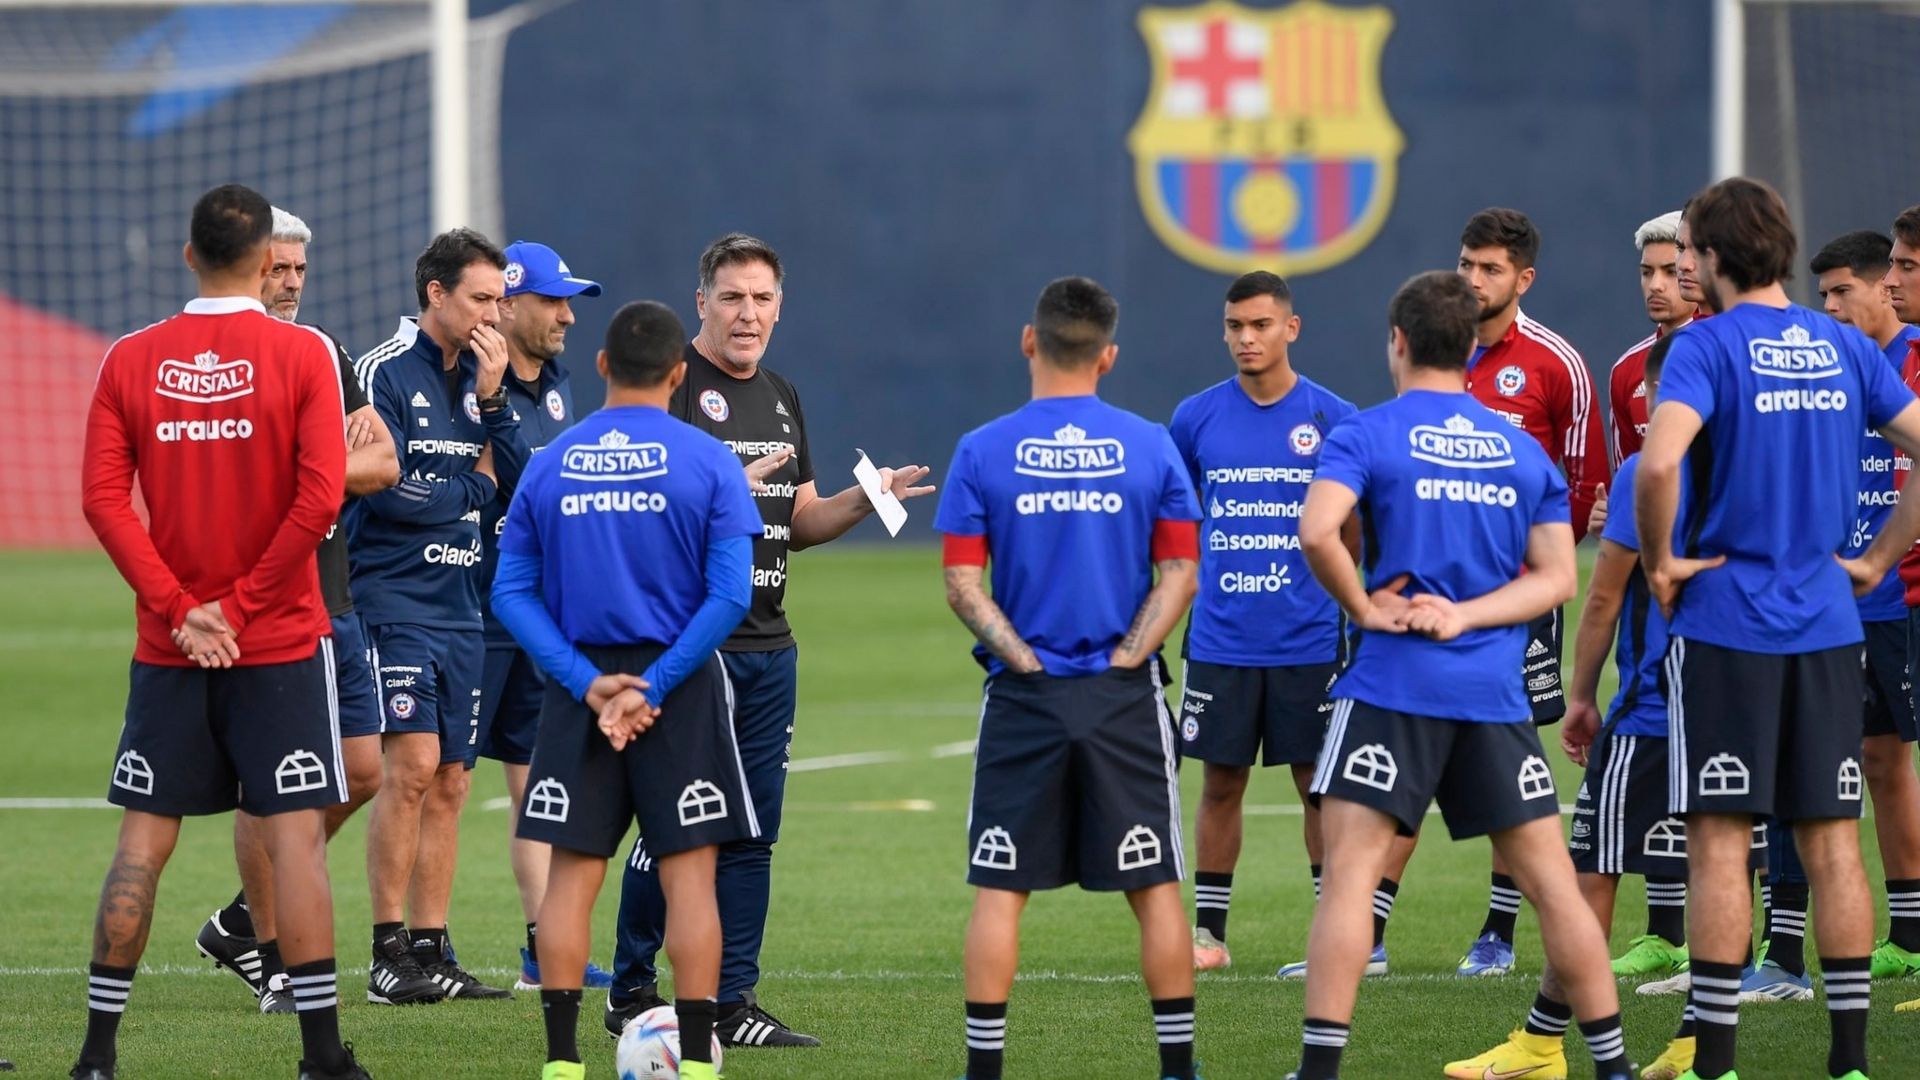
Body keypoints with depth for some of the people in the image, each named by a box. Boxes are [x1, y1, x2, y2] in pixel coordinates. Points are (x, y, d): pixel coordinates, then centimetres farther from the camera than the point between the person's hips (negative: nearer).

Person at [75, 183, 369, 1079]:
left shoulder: (130, 359, 2)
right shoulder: (302, 354, -6)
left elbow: (104, 499, -4)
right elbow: (320, 494, -13)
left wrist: (179, 609, -6)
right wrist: (241, 606, -8)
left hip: (168, 650, 2)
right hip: (281, 642, -2)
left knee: (143, 843, 6)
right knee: (296, 837, -1)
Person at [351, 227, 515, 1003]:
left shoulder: (478, 374, 14)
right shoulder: (385, 372, -8)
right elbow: (384, 489, -15)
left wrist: (491, 398, -5)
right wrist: (473, 490, -2)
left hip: (459, 609, 7)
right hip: (394, 600, -7)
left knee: (449, 783, 5)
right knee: (413, 766, -14)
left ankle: (431, 952, 9)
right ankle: (389, 958, -10)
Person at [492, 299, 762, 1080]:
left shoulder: (549, 464, 3)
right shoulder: (706, 462, -5)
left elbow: (511, 591, -1)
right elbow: (729, 595, -12)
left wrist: (589, 683, -7)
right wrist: (655, 686, -11)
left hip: (580, 687, 2)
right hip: (681, 685, -2)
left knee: (571, 874, 6)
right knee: (689, 872, 2)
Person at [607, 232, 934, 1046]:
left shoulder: (781, 398, 17)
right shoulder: (671, 386, -8)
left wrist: (860, 501, 5)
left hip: (767, 649, 7)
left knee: (751, 832, 7)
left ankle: (733, 1003, 11)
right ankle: (631, 997, 7)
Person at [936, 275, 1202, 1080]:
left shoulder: (982, 453, -2)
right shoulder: (1150, 448, 1)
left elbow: (963, 585, -6)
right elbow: (1179, 572, -3)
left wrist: (1027, 663, -5)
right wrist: (1121, 661, -4)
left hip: (1023, 702, -1)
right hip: (1125, 698, 1)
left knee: (999, 889, 5)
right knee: (1154, 885, 7)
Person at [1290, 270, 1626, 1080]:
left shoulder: (1367, 434, -2)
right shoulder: (1523, 449, 12)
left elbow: (1317, 531, -19)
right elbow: (1557, 576, 7)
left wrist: (1364, 609, -6)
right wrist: (1463, 615, -2)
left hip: (1394, 685, -4)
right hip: (1495, 694, 4)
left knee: (1350, 870, -4)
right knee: (1550, 879, 8)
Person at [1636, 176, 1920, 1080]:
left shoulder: (1708, 345, -10)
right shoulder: (1845, 347, 7)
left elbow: (1659, 463, -26)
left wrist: (1660, 562, -12)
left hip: (1725, 623, -5)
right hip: (1827, 625, 5)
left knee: (1719, 843, -2)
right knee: (1832, 843, 8)